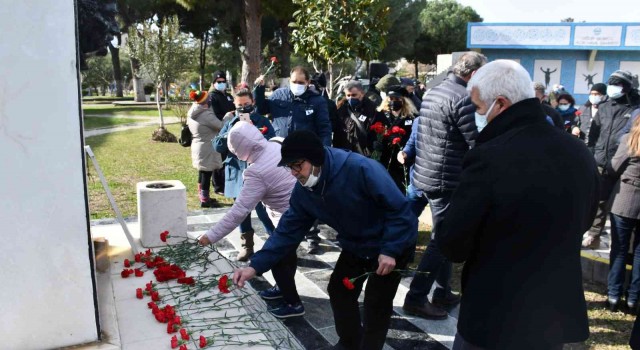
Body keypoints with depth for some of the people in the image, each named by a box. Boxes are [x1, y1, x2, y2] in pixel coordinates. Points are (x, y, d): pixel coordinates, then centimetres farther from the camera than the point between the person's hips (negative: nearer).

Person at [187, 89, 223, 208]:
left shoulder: (191, 114, 7)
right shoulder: (206, 114, -21)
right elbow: (221, 126, -18)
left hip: (197, 146, 9)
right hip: (207, 149, -9)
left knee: (202, 173, 17)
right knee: (207, 174, -2)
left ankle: (203, 196, 28)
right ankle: (205, 200, 5)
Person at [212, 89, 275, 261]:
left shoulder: (262, 122, -1)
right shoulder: (230, 123, 10)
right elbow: (217, 145, 0)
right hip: (238, 174, 4)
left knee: (263, 211, -3)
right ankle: (247, 246, 24)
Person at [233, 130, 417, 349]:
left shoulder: (361, 169, -35)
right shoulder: (303, 191, -12)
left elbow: (399, 208, -28)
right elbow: (288, 230, -9)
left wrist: (390, 250, -30)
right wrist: (256, 266, -18)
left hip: (393, 243, -6)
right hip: (356, 245, 7)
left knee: (377, 302, -6)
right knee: (339, 291, 12)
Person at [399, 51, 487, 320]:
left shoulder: (433, 92, 12)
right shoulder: (463, 98, -17)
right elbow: (478, 144, -18)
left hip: (425, 175, 9)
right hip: (446, 180, -9)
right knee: (442, 240, 0)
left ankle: (443, 292, 28)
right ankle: (416, 298, 6)